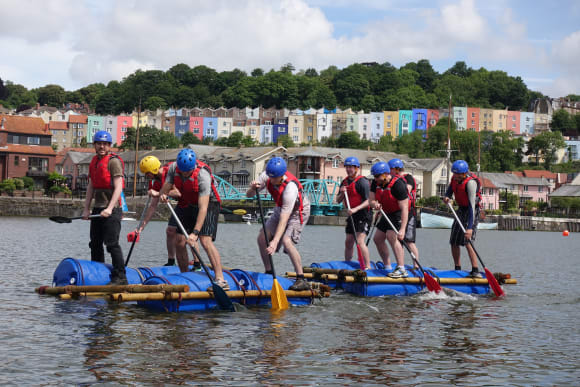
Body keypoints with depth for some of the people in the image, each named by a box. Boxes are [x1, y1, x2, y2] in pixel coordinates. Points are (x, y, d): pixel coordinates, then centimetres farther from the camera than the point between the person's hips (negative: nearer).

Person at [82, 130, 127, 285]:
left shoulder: (114, 161, -9)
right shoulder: (94, 162, 16)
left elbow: (118, 188, -16)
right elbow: (91, 186, 17)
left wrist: (109, 208, -23)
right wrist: (86, 208, 9)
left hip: (111, 210, -8)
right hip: (98, 209, 8)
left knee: (112, 243, -11)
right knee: (95, 243, 13)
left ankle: (120, 277, -8)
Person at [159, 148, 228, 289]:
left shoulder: (203, 175, -32)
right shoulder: (173, 168, -15)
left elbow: (203, 208, -35)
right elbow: (165, 189, -10)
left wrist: (195, 232, -40)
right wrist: (162, 195, -36)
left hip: (208, 204, -6)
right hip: (186, 205, 6)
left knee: (206, 241, -22)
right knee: (179, 242, 0)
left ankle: (221, 280, -26)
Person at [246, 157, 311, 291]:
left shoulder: (290, 187, -38)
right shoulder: (266, 177, -19)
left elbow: (284, 218, -40)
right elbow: (249, 195, -12)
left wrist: (275, 241, -44)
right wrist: (253, 188, -36)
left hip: (298, 212, -7)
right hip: (281, 209, 7)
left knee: (287, 241, -27)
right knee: (262, 238, -1)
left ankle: (302, 280, -22)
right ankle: (269, 274, 16)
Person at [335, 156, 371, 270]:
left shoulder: (362, 182, -14)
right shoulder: (345, 182, 11)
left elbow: (368, 201, -20)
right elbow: (338, 200, 13)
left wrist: (355, 209, -31)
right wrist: (342, 193, -8)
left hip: (363, 215, -8)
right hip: (352, 215, 8)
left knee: (360, 241, -18)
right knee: (348, 242, 12)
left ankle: (368, 267, -15)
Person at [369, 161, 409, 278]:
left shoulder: (398, 184, -28)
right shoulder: (376, 183, -5)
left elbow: (404, 208, -31)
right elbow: (371, 200, -3)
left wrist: (402, 229, -38)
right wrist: (374, 204, -30)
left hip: (399, 214, -9)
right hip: (387, 214, 9)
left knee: (391, 236, -25)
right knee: (377, 238, 10)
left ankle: (402, 270, -27)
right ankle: (387, 267, 22)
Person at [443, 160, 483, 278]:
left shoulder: (470, 182, -27)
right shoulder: (455, 178, -3)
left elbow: (472, 205, -32)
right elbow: (450, 190, 13)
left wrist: (470, 227, -37)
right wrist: (447, 197, -14)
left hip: (471, 211, -8)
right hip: (461, 210, 8)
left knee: (467, 240, -22)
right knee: (454, 241, 8)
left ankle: (475, 271, -25)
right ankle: (457, 270, 19)